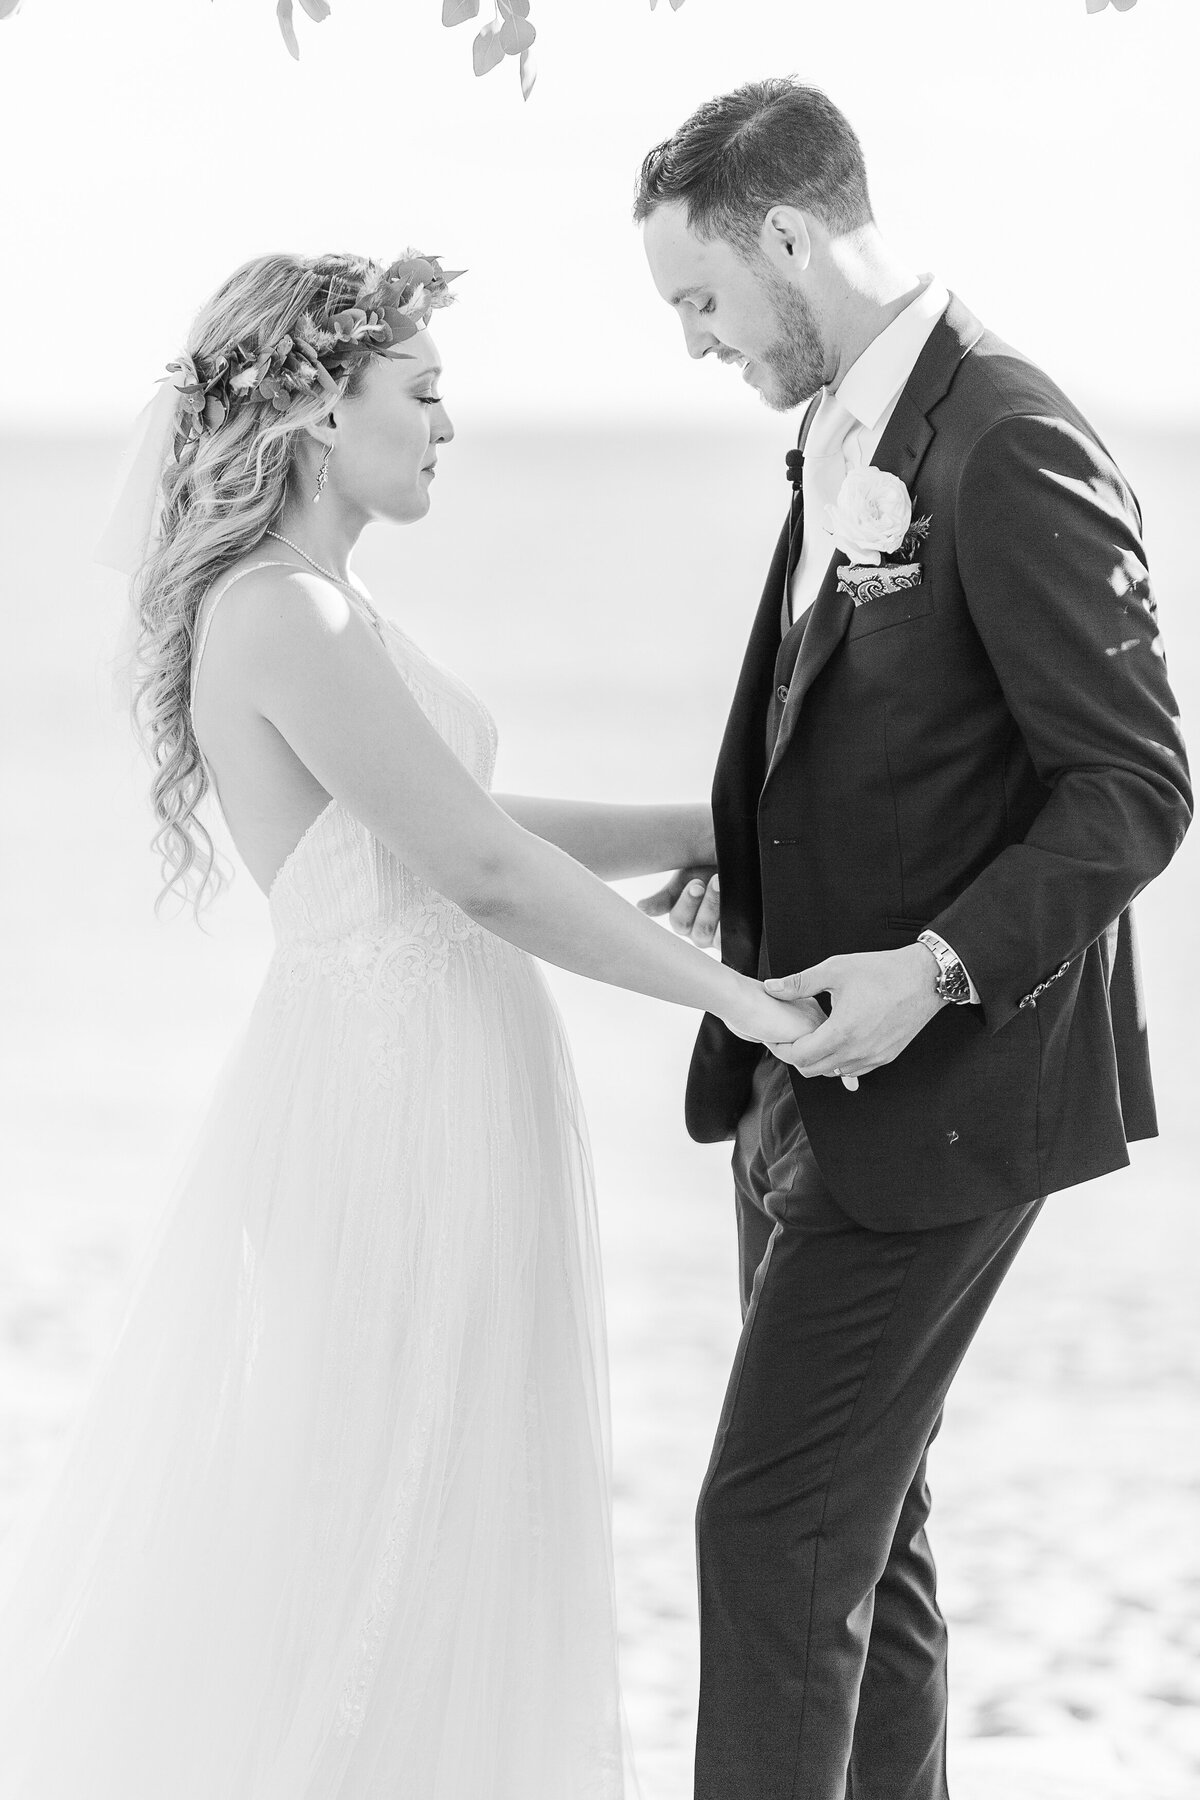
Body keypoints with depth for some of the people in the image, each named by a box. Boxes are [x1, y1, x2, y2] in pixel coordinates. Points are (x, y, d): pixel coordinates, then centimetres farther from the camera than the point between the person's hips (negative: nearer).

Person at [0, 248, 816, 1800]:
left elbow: (461, 833, 18)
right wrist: (728, 993, -13)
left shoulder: (317, 607, 13)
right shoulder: (282, 616, -18)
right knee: (343, 1557, 0)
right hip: (391, 1100, -10)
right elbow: (483, 873, -20)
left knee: (413, 1543, 15)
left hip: (440, 1090, 10)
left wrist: (709, 831, 17)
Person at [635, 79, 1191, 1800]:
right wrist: (750, 859, 7)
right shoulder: (846, 433, 10)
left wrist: (937, 969, -27)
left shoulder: (1010, 448, -19)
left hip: (942, 1083, -9)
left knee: (777, 1518, -7)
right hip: (822, 1075, 9)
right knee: (858, 1515, 14)